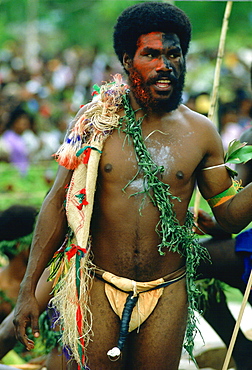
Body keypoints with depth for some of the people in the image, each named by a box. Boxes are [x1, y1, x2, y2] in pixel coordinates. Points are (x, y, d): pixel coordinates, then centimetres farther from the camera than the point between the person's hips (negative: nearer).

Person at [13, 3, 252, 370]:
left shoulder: (200, 132, 0)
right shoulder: (97, 120, -3)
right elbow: (58, 202, 0)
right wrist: (28, 290, -1)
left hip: (166, 296, 1)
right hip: (98, 289, -1)